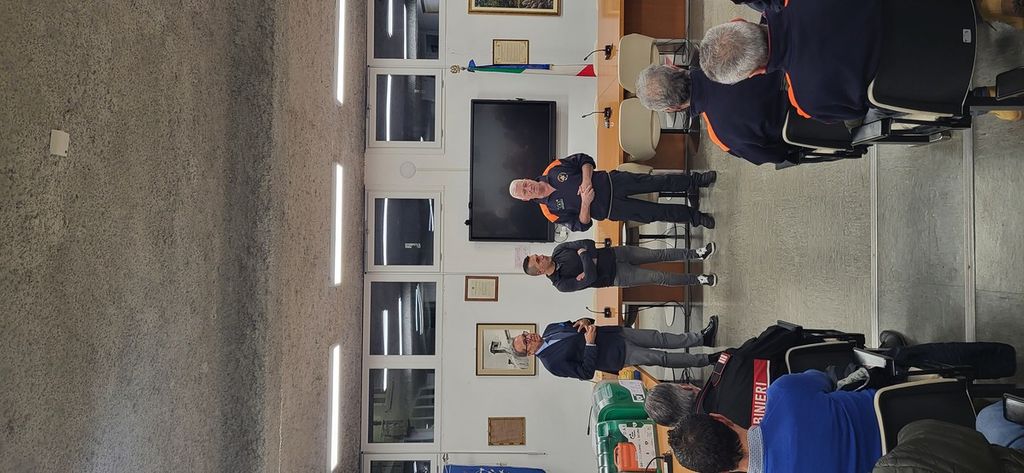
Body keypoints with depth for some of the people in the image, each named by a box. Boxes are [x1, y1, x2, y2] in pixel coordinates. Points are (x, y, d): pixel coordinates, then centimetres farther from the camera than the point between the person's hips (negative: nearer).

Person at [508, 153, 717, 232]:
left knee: (655, 182, -6)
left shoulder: (553, 170, -4)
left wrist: (586, 181, -16)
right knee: (654, 213, -5)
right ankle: (693, 217, 16)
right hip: (610, 209, -2)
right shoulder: (552, 210, -10)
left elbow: (584, 159, 1)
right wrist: (585, 203, -24)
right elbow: (582, 225, -8)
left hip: (610, 182, 2)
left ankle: (693, 181, 16)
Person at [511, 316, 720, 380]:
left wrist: (584, 321, -10)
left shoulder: (550, 329, 3)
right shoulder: (552, 363, -19)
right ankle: (706, 360, 8)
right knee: (662, 358, -6)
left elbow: (575, 326, 13)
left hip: (616, 333, 7)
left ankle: (703, 337, 15)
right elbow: (586, 373, -20)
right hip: (618, 357, -6)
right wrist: (590, 344, -26)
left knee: (661, 338, 3)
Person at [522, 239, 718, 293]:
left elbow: (588, 243, -3)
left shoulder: (558, 251, -3)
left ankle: (697, 254, 14)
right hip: (616, 276, -4)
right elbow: (592, 278, -26)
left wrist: (590, 261, -19)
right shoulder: (562, 284, -18)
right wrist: (584, 255, -21)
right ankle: (697, 280, 8)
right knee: (657, 277, -8)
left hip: (613, 254, 5)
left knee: (657, 254, 0)